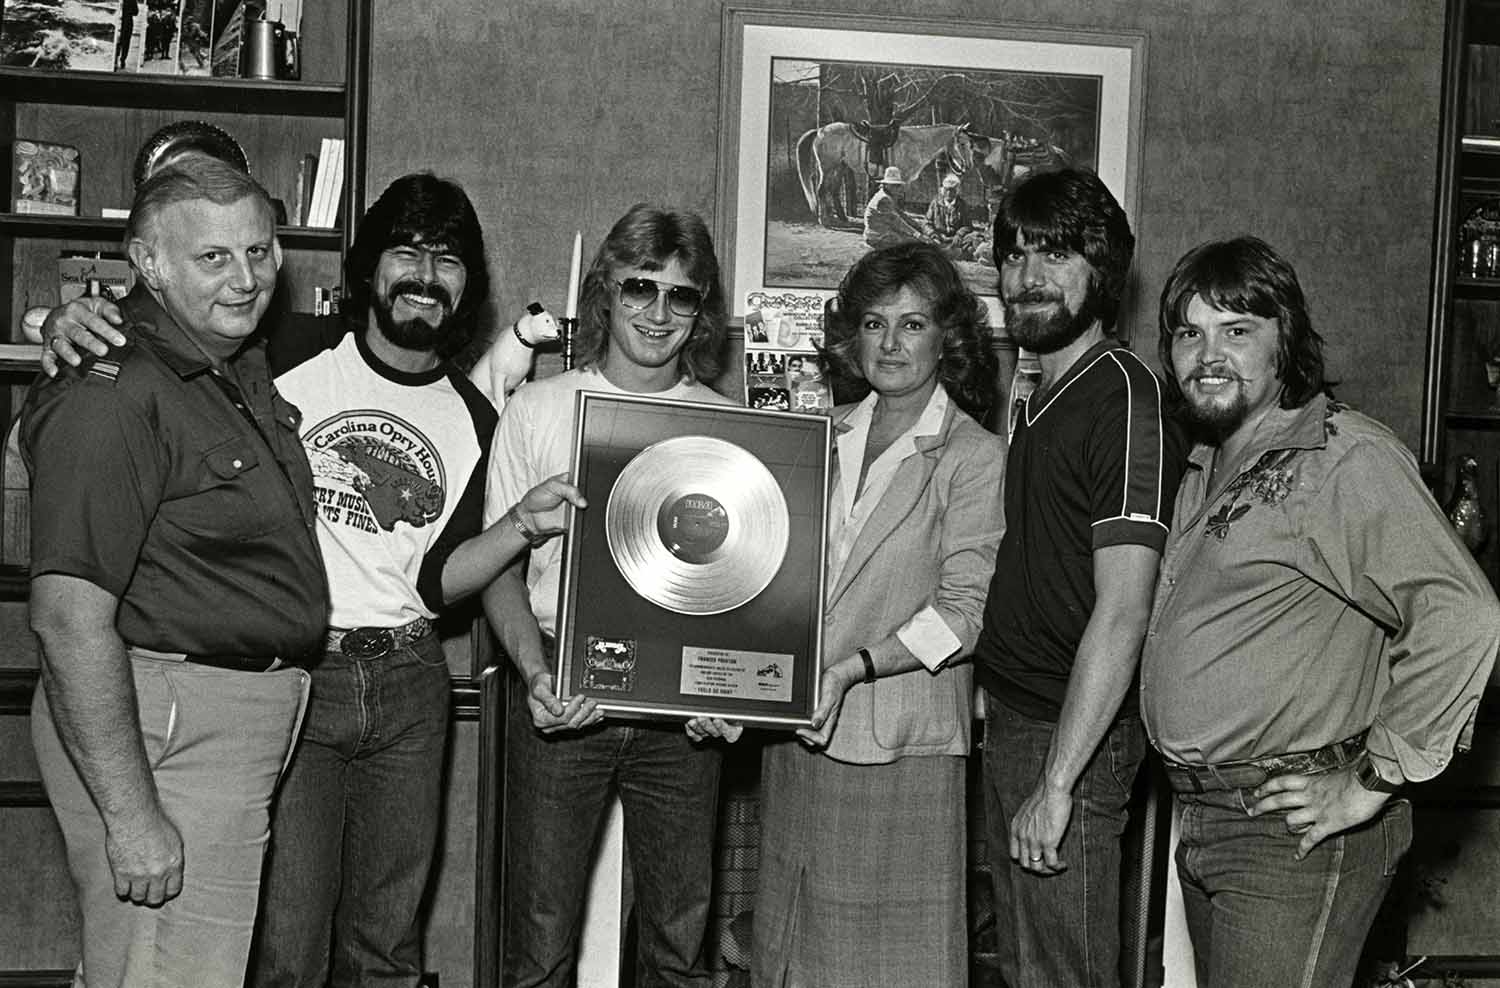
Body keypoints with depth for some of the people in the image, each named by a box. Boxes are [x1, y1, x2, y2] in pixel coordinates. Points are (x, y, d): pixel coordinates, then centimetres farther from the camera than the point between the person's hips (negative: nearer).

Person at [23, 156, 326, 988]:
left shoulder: (245, 370, 10)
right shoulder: (110, 401, -18)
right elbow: (70, 618, -23)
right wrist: (131, 816, -25)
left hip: (243, 721, 9)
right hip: (156, 732, -9)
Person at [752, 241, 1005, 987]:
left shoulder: (976, 456, -5)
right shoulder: (824, 437, 10)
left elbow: (964, 612, -11)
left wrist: (853, 666, -20)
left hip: (902, 748, -5)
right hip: (796, 736, 5)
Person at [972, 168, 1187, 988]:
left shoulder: (1125, 399, -16)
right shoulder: (1041, 400, 13)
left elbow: (1121, 615, -21)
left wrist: (1057, 782, -22)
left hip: (1074, 734, -9)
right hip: (1009, 719, 9)